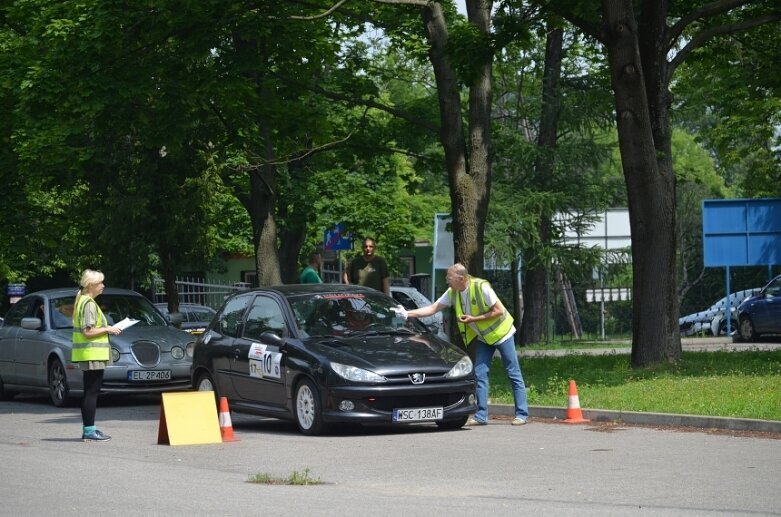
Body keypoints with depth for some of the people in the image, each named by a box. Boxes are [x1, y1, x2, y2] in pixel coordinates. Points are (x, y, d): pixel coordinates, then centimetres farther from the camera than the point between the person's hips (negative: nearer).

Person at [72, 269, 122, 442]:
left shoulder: (81, 301, 17)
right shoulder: (89, 304, -14)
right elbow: (88, 332, -20)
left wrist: (106, 329, 16)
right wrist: (108, 329, -10)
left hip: (87, 355, 10)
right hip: (92, 354, -10)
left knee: (90, 392, 13)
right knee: (92, 392, -9)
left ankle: (88, 429, 16)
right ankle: (89, 431, -9)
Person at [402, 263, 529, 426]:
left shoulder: (481, 287, -26)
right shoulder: (452, 293, -6)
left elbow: (499, 311, -22)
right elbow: (433, 308, -3)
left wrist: (473, 319, -23)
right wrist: (408, 313, -12)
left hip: (501, 333, -7)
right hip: (482, 337, 7)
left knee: (514, 374, -2)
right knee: (480, 374, -1)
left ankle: (521, 414, 1)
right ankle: (481, 416, 1)